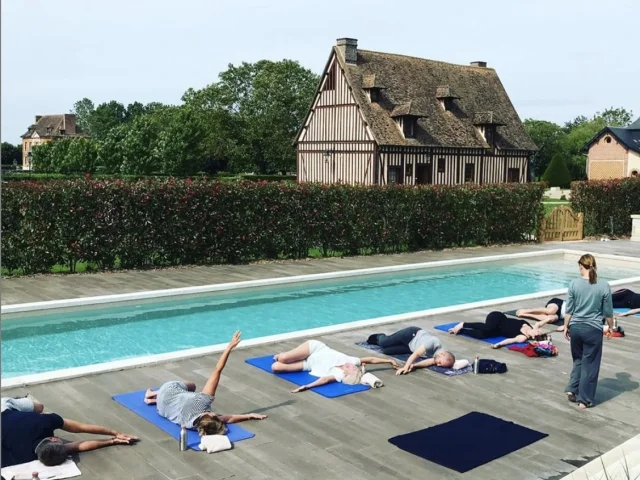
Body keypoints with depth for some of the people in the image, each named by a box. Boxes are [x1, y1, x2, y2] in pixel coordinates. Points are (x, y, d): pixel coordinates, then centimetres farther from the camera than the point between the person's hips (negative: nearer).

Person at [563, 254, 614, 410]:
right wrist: (610, 327, 17)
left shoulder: (574, 284, -8)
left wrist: (566, 327, 10)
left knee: (578, 360, 22)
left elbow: (569, 309, -2)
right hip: (593, 329, -2)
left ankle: (572, 390, 16)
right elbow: (608, 312, 0)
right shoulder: (604, 286, -9)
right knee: (590, 363, 8)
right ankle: (584, 399, 13)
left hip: (575, 327, 2)